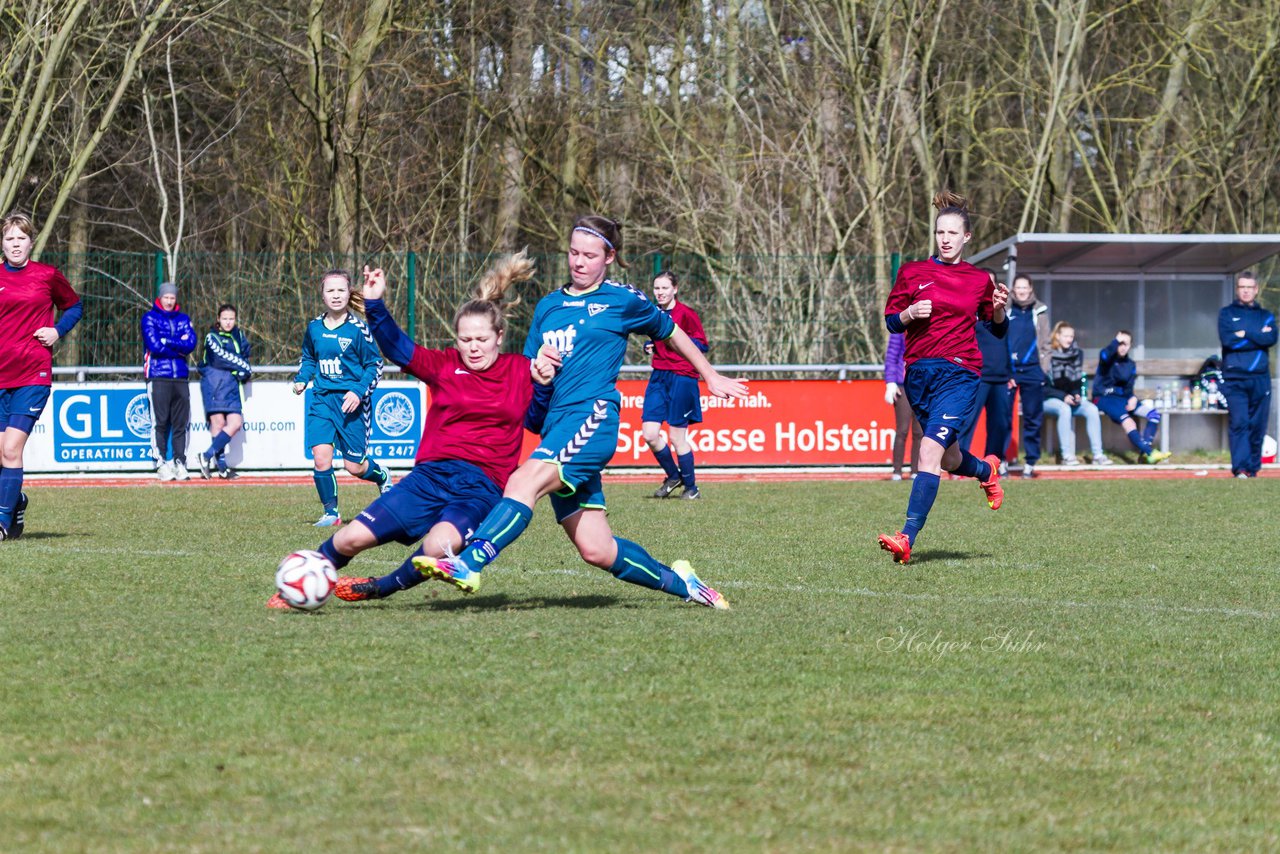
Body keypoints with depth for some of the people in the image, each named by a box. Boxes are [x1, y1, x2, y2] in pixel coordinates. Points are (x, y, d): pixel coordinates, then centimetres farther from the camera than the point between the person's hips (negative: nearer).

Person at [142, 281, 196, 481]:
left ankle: (180, 463, 6)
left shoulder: (183, 319, 16)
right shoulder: (150, 318, 4)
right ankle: (161, 464, -5)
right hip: (158, 376, -4)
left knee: (180, 423, 2)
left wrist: (166, 341, -8)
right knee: (160, 423, -6)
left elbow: (190, 343, -1)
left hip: (181, 377, 4)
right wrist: (179, 348, -2)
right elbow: (155, 346, -10)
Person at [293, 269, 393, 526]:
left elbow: (375, 365, -2)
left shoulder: (357, 329, -8)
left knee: (354, 465, 1)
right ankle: (330, 512, 1)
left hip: (351, 401, -3)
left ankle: (382, 477, 35)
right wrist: (301, 379, 5)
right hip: (322, 398, 3)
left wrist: (359, 391, -15)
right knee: (320, 457, -14)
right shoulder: (314, 328, 5)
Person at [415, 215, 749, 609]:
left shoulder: (624, 300, 7)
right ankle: (678, 581, 20)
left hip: (592, 416, -6)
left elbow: (671, 332, 22)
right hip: (557, 425, 6)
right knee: (597, 550, -1)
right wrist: (537, 369, -1)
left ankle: (469, 564, -48)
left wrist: (711, 377, 31)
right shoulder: (548, 306, 21)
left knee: (526, 480, -31)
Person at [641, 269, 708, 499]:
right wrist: (650, 345, 7)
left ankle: (690, 487, 12)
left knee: (677, 437, -4)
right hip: (658, 376, 6)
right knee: (649, 434, -3)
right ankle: (673, 476, 19)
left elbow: (703, 344, -7)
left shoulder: (686, 314, -7)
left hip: (681, 376, -6)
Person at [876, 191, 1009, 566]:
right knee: (948, 459, 15)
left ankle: (908, 537, -26)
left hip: (959, 373, -3)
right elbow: (891, 321, 9)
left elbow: (997, 330, 16)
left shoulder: (980, 280, 6)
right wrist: (909, 314, -12)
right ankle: (987, 470, 52)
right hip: (919, 373, 3)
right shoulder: (912, 273, 6)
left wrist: (999, 309, -6)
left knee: (930, 450, -20)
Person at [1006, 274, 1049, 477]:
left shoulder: (1040, 311, 10)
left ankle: (1030, 462, 8)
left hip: (1032, 370, 0)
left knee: (1033, 418, 2)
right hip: (1008, 369, 0)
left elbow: (1045, 341, 8)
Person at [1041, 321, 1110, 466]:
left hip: (1071, 398, 4)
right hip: (1049, 400, -4)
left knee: (1092, 409, -24)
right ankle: (1067, 456, -35)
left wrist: (1077, 395, -6)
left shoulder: (1076, 354, 8)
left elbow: (1079, 381, 14)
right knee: (1064, 410, -37)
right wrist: (1064, 397, -18)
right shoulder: (1048, 357, -7)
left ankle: (1098, 454, -25)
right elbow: (1044, 387, -9)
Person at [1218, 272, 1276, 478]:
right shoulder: (1226, 314, 10)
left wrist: (1245, 334, -9)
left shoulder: (1266, 316, 15)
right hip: (1234, 380, -2)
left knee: (1257, 426, 2)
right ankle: (1240, 469, -19)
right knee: (1238, 424, -13)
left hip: (1260, 380, 2)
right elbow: (1227, 339, -8)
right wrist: (1258, 337, -5)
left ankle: (1253, 469, 10)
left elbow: (1271, 339, -5)